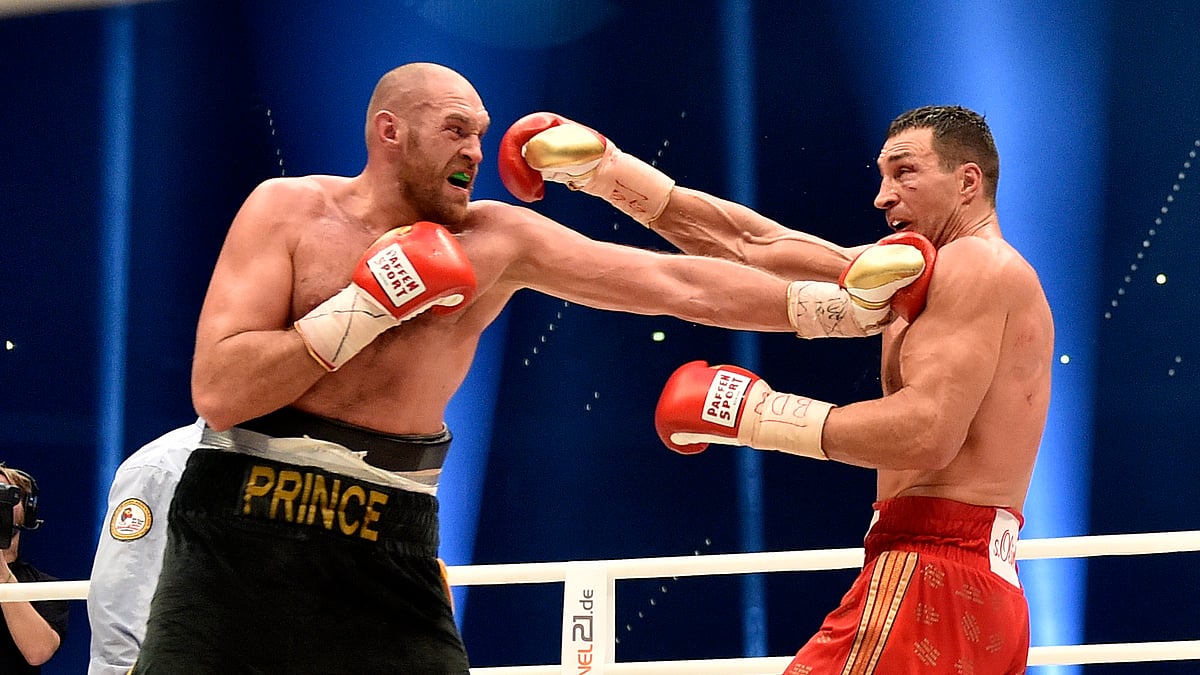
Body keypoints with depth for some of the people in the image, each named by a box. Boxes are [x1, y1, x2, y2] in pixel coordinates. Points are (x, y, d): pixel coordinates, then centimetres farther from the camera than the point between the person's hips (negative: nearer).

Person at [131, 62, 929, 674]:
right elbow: (219, 392, -13)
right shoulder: (288, 210, -4)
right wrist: (365, 310, -16)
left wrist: (842, 301, -4)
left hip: (384, 549, 2)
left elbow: (676, 284, 0)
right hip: (241, 534, -2)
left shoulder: (499, 242, 2)